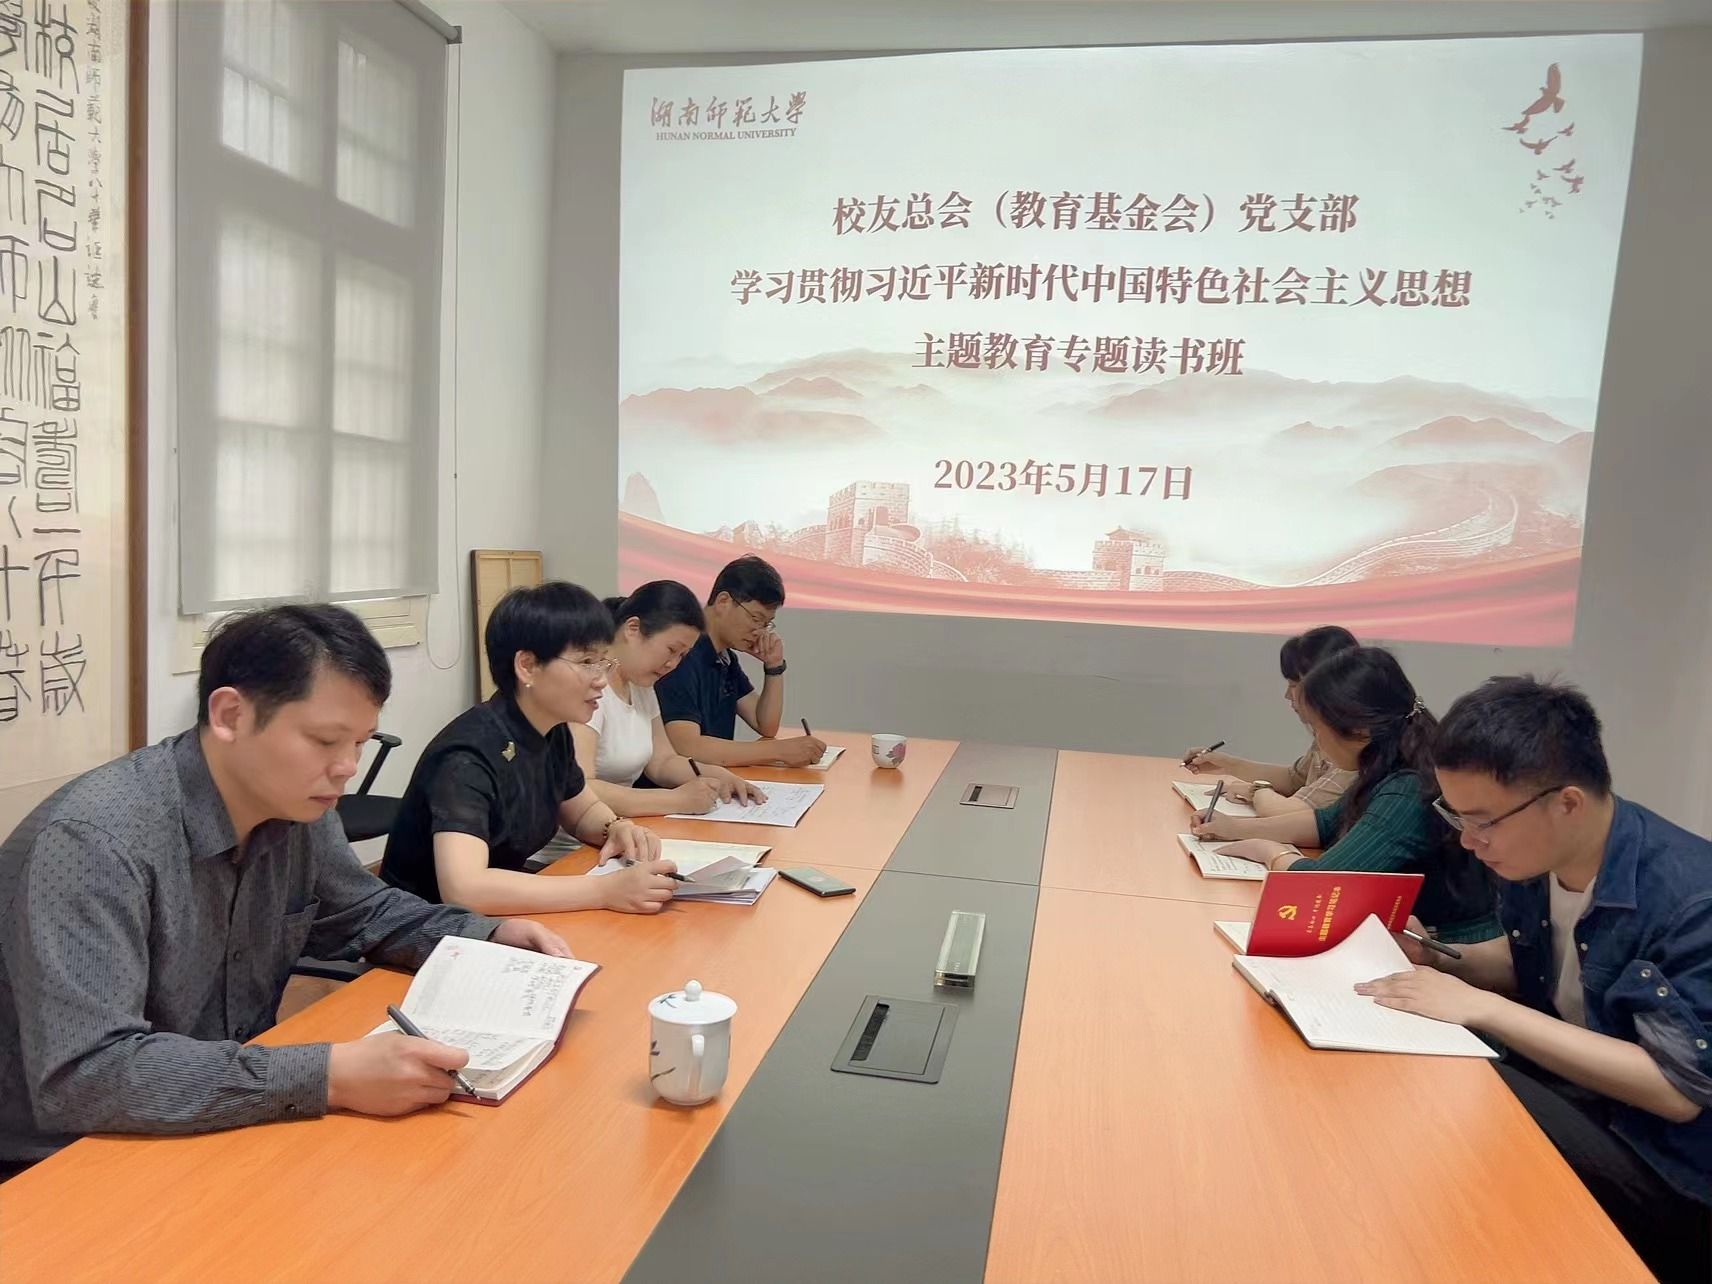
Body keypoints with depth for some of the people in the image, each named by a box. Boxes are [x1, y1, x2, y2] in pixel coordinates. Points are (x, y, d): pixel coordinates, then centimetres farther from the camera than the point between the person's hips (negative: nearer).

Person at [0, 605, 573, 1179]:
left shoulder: (297, 810, -5)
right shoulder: (96, 839, -27)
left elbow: (366, 913, 12)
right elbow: (82, 1075, -34)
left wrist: (491, 937, -4)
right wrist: (328, 1076, -38)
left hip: (220, 1134, 7)